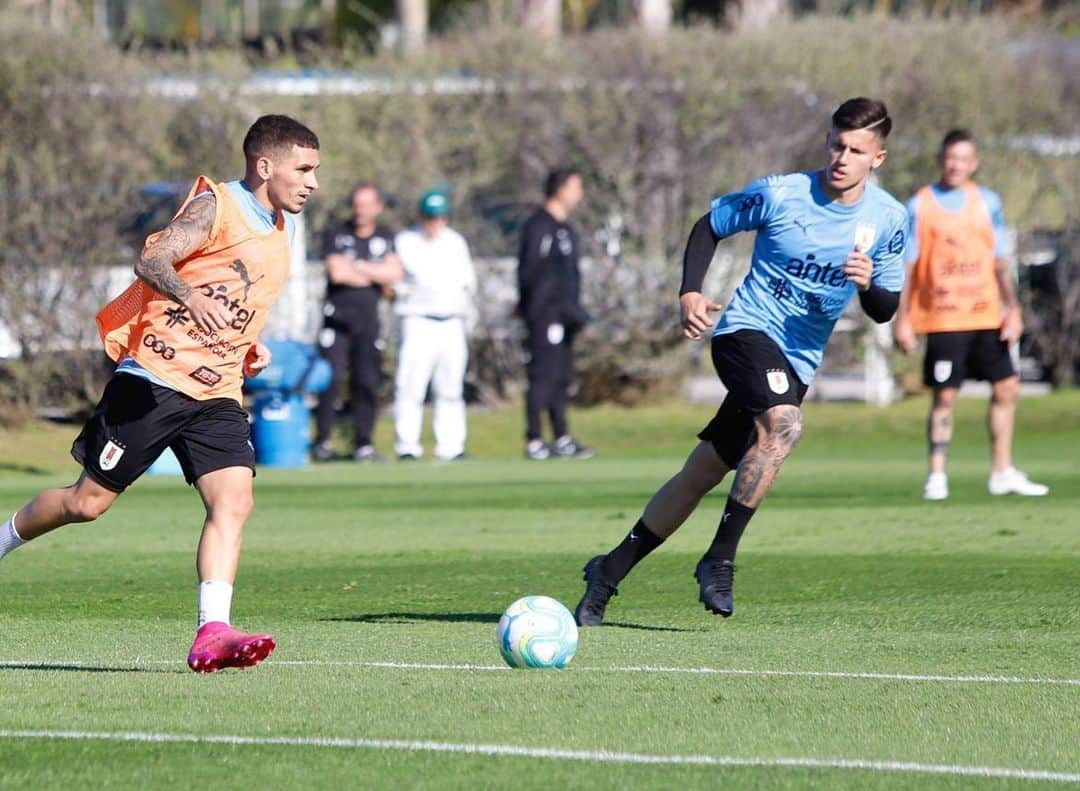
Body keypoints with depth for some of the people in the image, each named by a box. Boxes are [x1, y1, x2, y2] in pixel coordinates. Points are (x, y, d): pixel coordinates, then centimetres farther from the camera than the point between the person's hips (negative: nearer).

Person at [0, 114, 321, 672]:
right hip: (155, 377, -7)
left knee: (234, 500, -15)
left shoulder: (278, 234, 16)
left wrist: (251, 349, 13)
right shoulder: (214, 206, -9)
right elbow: (151, 261, -23)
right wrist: (189, 295, -42)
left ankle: (211, 635, -22)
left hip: (216, 394, 7)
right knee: (90, 501, 1)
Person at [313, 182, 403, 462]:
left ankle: (363, 442, 6)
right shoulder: (336, 234, 4)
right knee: (330, 378, -10)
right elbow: (337, 273, -10)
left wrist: (357, 266, -6)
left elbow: (393, 274, -2)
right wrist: (376, 276, -2)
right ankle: (322, 441, -4)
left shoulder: (386, 238, 13)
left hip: (368, 319, 2)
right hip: (337, 316, -2)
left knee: (367, 382, 0)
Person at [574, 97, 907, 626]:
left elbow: (885, 311, 5)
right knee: (784, 423, -33)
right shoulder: (779, 194, -10)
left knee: (704, 471, 6)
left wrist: (870, 285, -18)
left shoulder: (889, 220, -1)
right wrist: (690, 292, -9)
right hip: (748, 329, -5)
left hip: (798, 360, 5)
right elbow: (709, 226, 5)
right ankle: (719, 559, -24)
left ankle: (610, 571, 18)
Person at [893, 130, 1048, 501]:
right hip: (943, 320, -4)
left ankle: (1002, 473, 16)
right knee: (944, 397, -5)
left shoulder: (987, 203, 9)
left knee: (1006, 389, 6)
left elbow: (1000, 261, 13)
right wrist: (902, 320, -6)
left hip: (986, 317, 4)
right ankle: (936, 476, 1)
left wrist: (1013, 309, 5)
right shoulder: (920, 206, -1)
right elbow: (906, 265, -1)